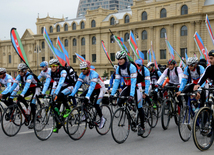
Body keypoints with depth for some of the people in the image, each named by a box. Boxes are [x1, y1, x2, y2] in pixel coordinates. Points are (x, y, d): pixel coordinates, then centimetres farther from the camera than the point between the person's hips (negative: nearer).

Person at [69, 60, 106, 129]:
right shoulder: (82, 74, -12)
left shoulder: (93, 74, -32)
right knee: (81, 97, -11)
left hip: (100, 89, -7)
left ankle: (102, 119, 2)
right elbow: (77, 84, -18)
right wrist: (72, 94, -29)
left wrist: (87, 97, -54)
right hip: (92, 89, 7)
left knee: (96, 104, -20)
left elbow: (92, 86, -44)